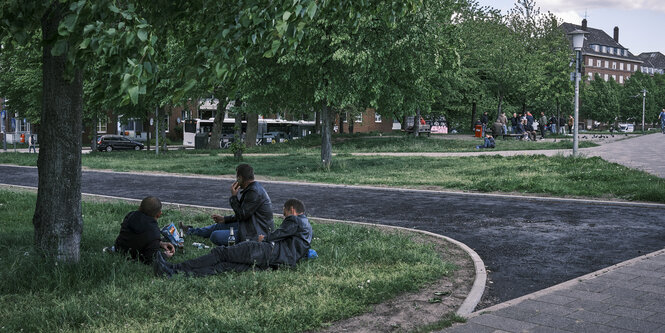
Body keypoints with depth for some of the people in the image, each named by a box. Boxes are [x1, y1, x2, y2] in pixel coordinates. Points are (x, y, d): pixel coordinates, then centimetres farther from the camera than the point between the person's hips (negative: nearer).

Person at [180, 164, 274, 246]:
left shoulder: (254, 192, -22)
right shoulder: (254, 188, 11)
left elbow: (241, 215, -21)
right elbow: (243, 214, 20)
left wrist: (233, 196, -14)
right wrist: (224, 219, 22)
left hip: (255, 236, -10)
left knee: (215, 236, -13)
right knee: (220, 225, 22)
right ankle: (191, 231, 40)